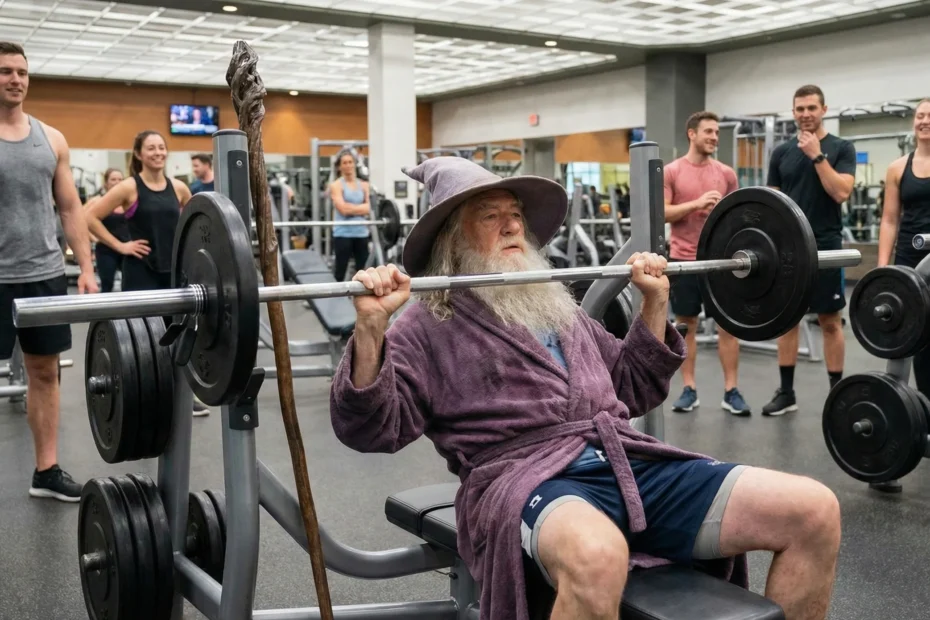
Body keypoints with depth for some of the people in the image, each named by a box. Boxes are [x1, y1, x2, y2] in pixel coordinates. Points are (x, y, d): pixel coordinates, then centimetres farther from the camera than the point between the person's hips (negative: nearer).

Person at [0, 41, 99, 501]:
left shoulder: (52, 139, 8)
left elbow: (70, 208, 10)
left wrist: (86, 267, 4)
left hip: (46, 274, 4)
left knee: (45, 371, 9)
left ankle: (47, 469, 18)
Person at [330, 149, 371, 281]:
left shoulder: (363, 185, 12)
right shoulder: (336, 185, -1)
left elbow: (368, 208, 1)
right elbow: (343, 209, -13)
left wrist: (351, 208, -9)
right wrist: (360, 208, -7)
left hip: (361, 233, 4)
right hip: (343, 233, -4)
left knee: (362, 271, 8)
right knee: (340, 272, -1)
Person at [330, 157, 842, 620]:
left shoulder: (557, 306, 27)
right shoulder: (429, 327, 8)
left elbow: (633, 390, 31)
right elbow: (370, 428, -4)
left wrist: (655, 303, 23)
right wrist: (371, 328, -18)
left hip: (632, 463, 6)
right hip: (525, 477, -6)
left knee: (815, 510, -12)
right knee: (595, 557, -44)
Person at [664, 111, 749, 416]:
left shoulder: (727, 173, 6)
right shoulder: (671, 172, -1)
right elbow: (662, 213, -8)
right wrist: (696, 203, -18)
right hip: (684, 258, -2)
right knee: (686, 323, 6)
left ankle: (731, 391, 7)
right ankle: (689, 389, 15)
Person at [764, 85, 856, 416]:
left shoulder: (841, 148, -1)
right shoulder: (782, 152, 8)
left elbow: (841, 192, -15)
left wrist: (817, 156, -16)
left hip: (825, 247, -3)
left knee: (830, 321, 2)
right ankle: (786, 392, 14)